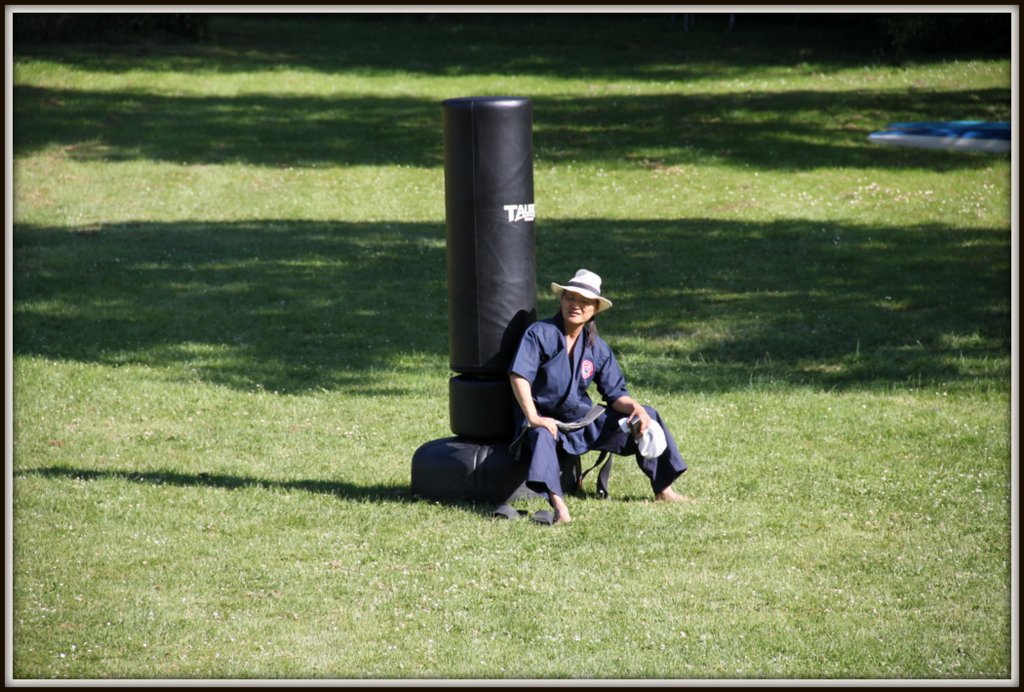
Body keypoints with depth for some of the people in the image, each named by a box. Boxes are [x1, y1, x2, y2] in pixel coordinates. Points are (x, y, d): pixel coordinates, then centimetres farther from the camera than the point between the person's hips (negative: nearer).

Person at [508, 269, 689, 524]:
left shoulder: (597, 348, 6)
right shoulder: (540, 333, -11)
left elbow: (615, 394, 7)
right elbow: (519, 375, -21)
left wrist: (635, 408, -15)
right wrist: (533, 418, -32)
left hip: (584, 419, 6)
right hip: (545, 419, -6)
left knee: (646, 416, 0)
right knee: (542, 436, -42)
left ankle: (663, 489, 9)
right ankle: (558, 505, -63)